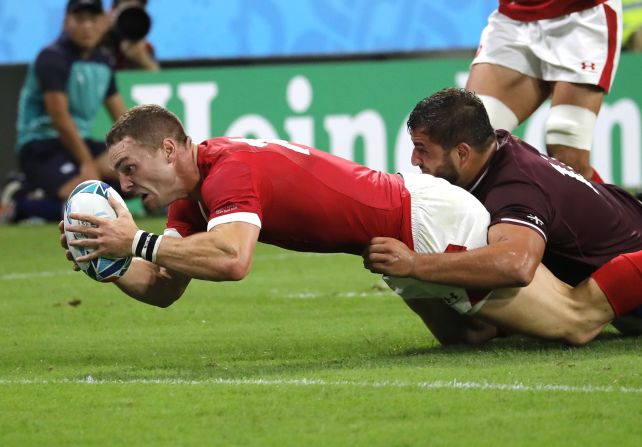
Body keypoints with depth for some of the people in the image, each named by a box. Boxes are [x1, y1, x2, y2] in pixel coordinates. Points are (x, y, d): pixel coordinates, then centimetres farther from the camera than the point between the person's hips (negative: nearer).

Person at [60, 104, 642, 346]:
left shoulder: (229, 170, -26)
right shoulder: (193, 194, 2)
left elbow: (232, 258, -45)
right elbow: (164, 289, 2)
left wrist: (137, 242, -39)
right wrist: (106, 263, -15)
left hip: (435, 224, -10)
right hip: (412, 238, 10)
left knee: (576, 323, -4)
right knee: (472, 333, 32)